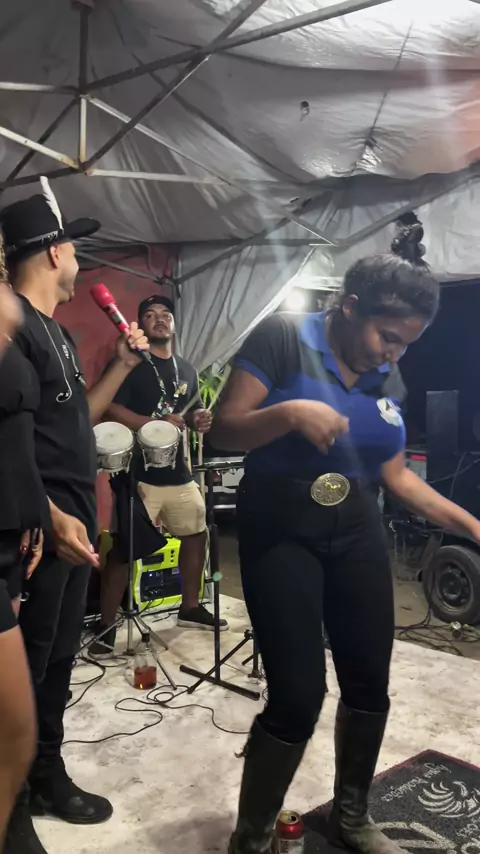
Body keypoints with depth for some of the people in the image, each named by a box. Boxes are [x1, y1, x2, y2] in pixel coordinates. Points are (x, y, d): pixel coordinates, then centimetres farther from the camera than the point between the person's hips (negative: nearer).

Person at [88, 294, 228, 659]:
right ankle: (106, 625, 3)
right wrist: (157, 424, -23)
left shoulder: (187, 369, 16)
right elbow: (111, 409, -14)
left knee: (197, 533, 13)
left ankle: (190, 607, 30)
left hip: (178, 471, 7)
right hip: (139, 473, -7)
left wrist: (200, 420, 2)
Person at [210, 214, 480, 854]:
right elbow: (224, 432, -13)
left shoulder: (383, 376, 8)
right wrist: (290, 413, -29)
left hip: (357, 530, 6)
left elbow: (395, 474, 11)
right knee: (298, 696, -9)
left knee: (369, 683, 11)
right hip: (280, 530, -6)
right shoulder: (283, 337, -10)